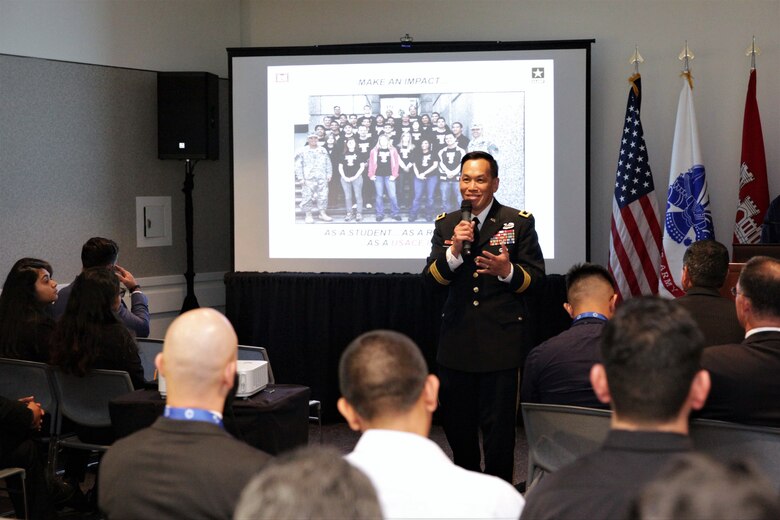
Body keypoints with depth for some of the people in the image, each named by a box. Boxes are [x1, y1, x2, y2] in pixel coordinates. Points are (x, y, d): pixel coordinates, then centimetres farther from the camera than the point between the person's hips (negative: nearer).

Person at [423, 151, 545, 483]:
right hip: (457, 340, 4)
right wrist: (454, 251, -19)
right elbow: (430, 279, -1)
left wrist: (507, 271, -23)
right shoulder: (446, 224, 7)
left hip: (502, 341, -3)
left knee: (498, 428, 1)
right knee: (456, 424, 15)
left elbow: (536, 277, -3)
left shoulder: (519, 222, -1)